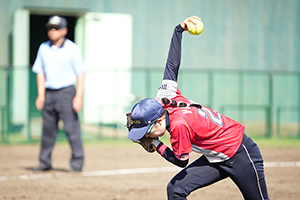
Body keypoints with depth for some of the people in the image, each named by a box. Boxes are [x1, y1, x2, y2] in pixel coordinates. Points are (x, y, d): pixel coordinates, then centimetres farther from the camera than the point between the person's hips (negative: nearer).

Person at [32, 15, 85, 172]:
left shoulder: (73, 49, -2)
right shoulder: (43, 48, 10)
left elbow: (80, 74, -4)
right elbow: (40, 72, 13)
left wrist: (79, 96, -13)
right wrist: (41, 94, 3)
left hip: (66, 92, -4)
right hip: (48, 93, 4)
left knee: (71, 127, -10)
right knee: (48, 128, 7)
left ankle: (77, 162, -4)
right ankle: (45, 162, 15)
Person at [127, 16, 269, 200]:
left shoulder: (179, 124, -30)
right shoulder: (163, 98, -7)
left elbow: (181, 160, -17)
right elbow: (172, 66, 2)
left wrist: (156, 144, -11)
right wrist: (179, 29, 5)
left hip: (240, 154, -9)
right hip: (216, 158, 9)